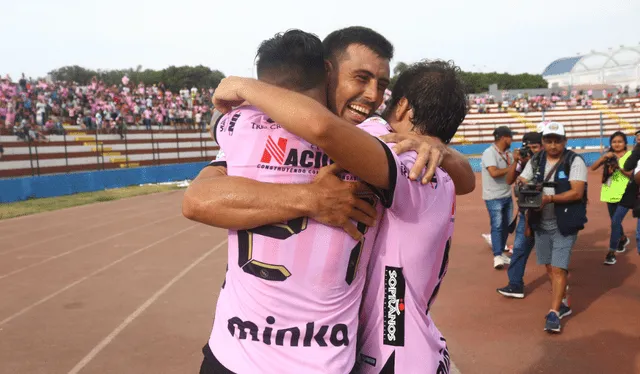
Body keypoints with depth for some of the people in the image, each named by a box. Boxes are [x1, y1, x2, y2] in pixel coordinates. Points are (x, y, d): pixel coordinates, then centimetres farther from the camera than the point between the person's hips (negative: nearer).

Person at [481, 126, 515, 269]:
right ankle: (497, 256, -8)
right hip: (494, 197, -7)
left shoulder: (508, 154, 10)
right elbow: (494, 172, -27)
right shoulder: (489, 153, -14)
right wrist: (511, 168, -15)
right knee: (497, 226, -10)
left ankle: (501, 253, 23)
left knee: (506, 226, 12)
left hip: (507, 196, 8)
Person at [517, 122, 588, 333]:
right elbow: (520, 183, 5)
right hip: (541, 224, 5)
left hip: (565, 225, -5)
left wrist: (549, 198, -28)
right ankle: (563, 303, 32)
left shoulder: (575, 162, -9)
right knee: (549, 267, 15)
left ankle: (554, 313, -1)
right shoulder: (535, 161, 6)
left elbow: (577, 193, -18)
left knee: (558, 268, -8)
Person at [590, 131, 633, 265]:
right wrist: (604, 157, -17)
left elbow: (632, 174, -13)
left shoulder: (630, 155, -5)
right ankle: (623, 239, 48)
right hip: (611, 195, 5)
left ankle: (611, 252, -9)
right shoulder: (608, 156, 6)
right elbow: (593, 168, -4)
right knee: (615, 222, 19)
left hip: (625, 195, -5)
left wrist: (619, 167, -28)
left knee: (615, 222, -15)